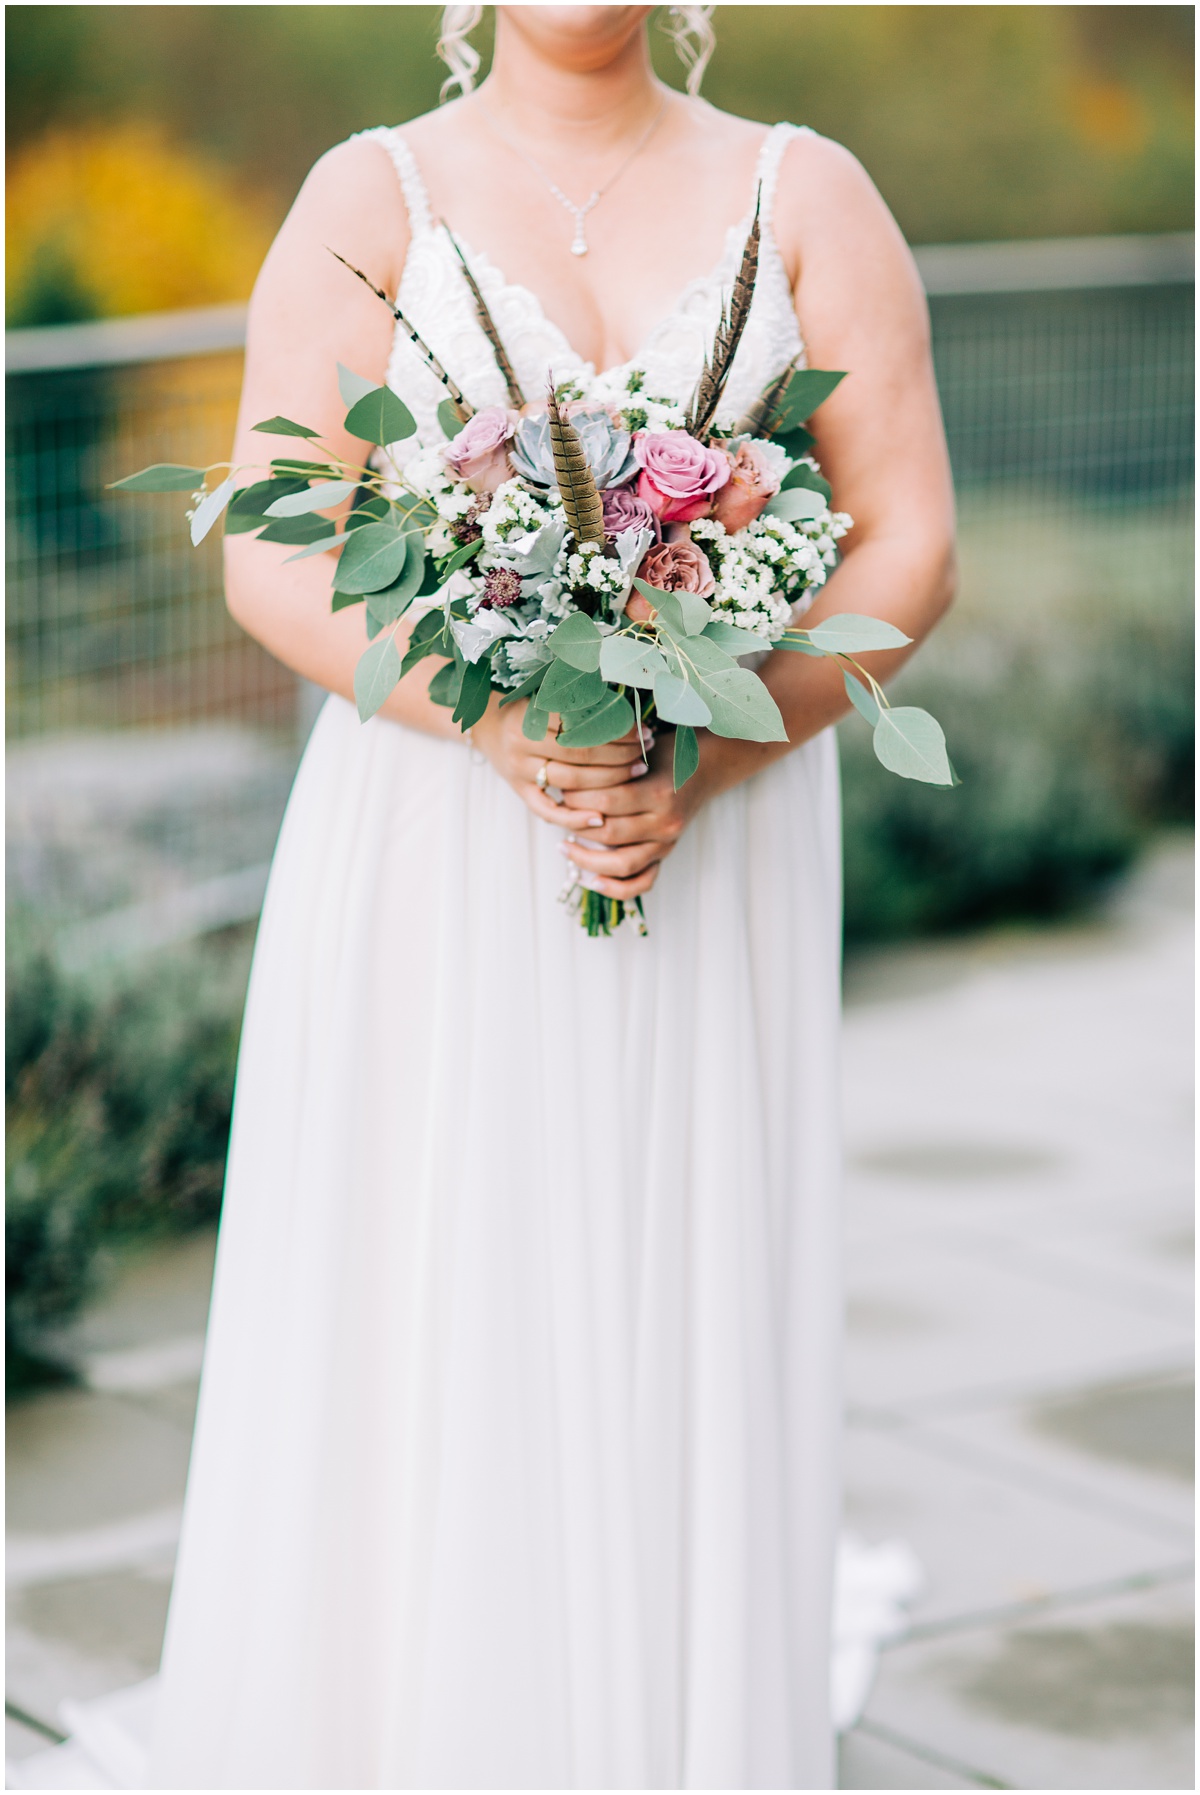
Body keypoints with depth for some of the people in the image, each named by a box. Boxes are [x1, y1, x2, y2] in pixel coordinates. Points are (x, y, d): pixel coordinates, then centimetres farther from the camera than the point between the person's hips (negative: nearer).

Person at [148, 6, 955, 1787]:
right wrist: (505, 725, -23)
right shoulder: (370, 199, -1)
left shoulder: (806, 198, 2)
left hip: (716, 853, 1)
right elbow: (269, 563, -8)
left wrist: (701, 770, -16)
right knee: (416, 1322, 1)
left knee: (684, 1341, 4)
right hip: (431, 850, -1)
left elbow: (910, 549, -2)